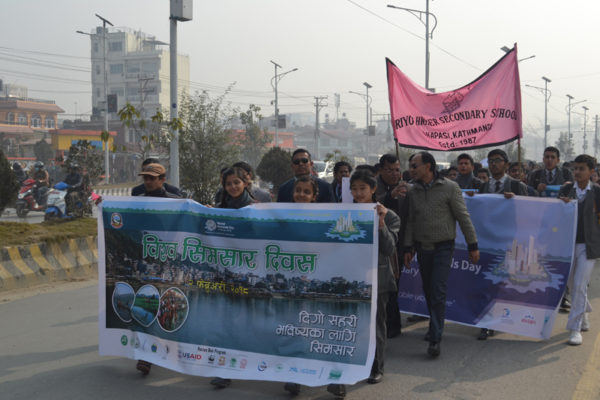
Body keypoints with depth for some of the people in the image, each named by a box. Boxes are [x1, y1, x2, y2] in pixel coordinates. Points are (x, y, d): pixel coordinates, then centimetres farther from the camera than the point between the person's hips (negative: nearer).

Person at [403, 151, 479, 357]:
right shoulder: (413, 191, 5)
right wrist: (408, 247, 7)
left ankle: (435, 339, -9)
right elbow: (410, 221, 11)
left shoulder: (449, 187, -7)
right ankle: (435, 327, 30)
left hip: (443, 247, -5)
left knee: (438, 292, -10)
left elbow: (463, 217, -5)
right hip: (422, 248, 5)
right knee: (428, 291, 12)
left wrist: (473, 245, -5)